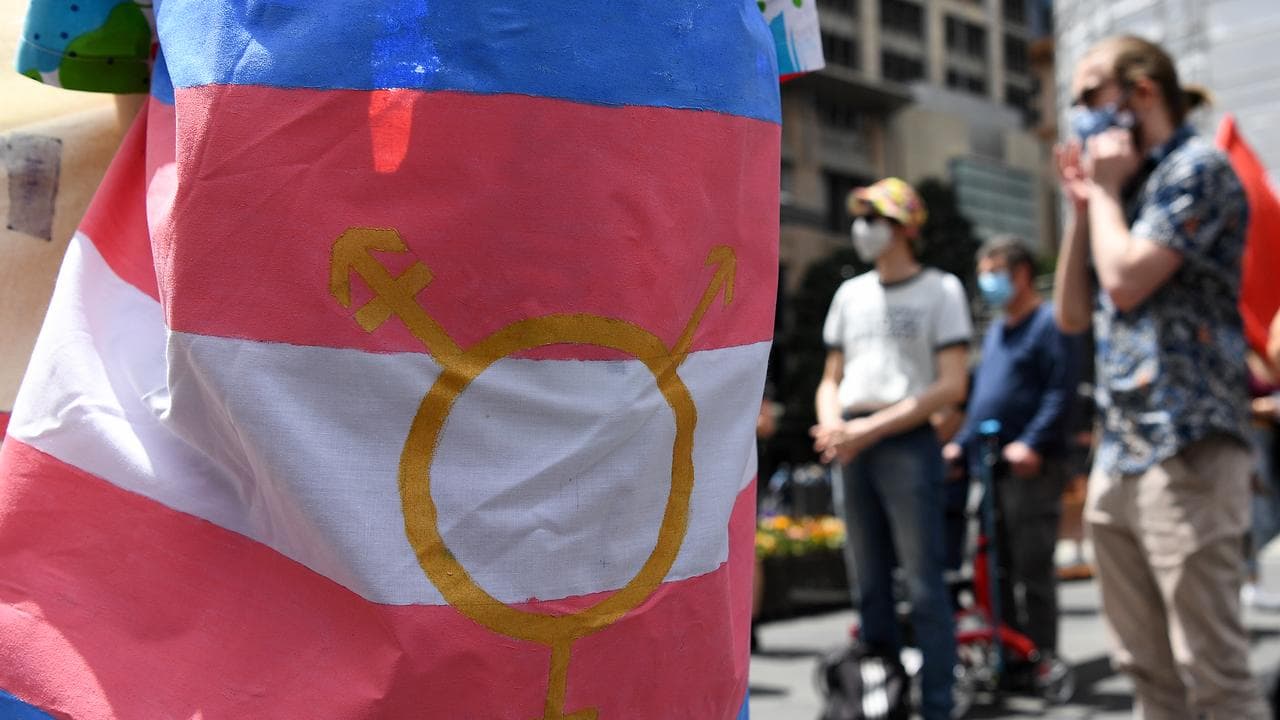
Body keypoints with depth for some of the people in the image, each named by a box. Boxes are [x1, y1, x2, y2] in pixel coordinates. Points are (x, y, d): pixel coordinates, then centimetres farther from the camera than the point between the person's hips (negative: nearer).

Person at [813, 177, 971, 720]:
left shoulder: (940, 289, 0)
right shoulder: (850, 293, 15)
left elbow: (951, 386, -8)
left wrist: (873, 427, -14)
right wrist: (833, 427, -4)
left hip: (908, 444, -5)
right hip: (851, 451, 5)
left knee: (924, 587, -5)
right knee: (869, 587, 10)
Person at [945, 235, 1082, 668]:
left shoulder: (1050, 323, -4)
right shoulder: (995, 331, 22)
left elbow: (1061, 391, -14)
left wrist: (1032, 442, -24)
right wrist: (962, 444, 15)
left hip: (1030, 468, -9)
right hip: (988, 466, 9)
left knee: (1032, 569, -5)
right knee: (996, 569, 11)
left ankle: (1041, 659, 2)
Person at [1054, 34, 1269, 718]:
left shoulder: (1197, 168, -5)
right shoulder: (1127, 193, 21)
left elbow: (1126, 280, -17)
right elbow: (1072, 315, 18)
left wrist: (1104, 188, -1)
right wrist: (1082, 205, 11)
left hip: (1183, 449, -9)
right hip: (1118, 454, 9)